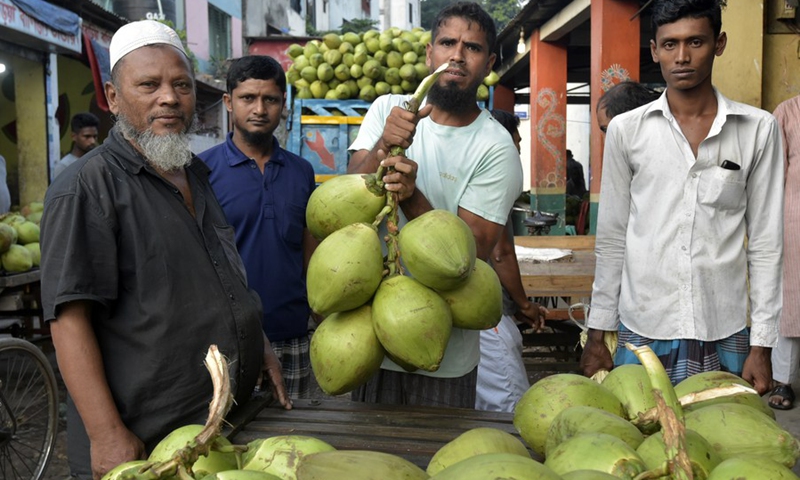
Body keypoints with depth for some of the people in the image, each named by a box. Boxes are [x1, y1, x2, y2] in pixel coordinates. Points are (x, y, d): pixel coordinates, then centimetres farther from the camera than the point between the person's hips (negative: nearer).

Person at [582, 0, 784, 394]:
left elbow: (765, 243, 2)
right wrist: (597, 332, 3)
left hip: (725, 334, 0)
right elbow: (611, 238, 4)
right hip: (642, 331, 0)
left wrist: (762, 344, 0)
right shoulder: (626, 130, 0)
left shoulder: (758, 130, 1)